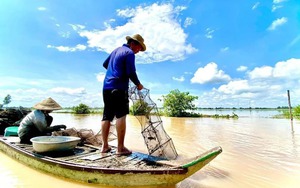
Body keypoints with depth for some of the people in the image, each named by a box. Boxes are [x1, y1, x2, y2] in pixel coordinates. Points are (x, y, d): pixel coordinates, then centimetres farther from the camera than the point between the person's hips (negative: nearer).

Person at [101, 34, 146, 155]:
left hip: (106, 87, 9)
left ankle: (105, 146, 15)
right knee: (121, 116, -9)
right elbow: (131, 73, -13)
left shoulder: (117, 50, 23)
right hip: (119, 88, -9)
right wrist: (138, 84, 1)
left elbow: (105, 64, 31)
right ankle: (120, 148, -8)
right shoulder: (129, 53, -4)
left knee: (107, 116, 9)